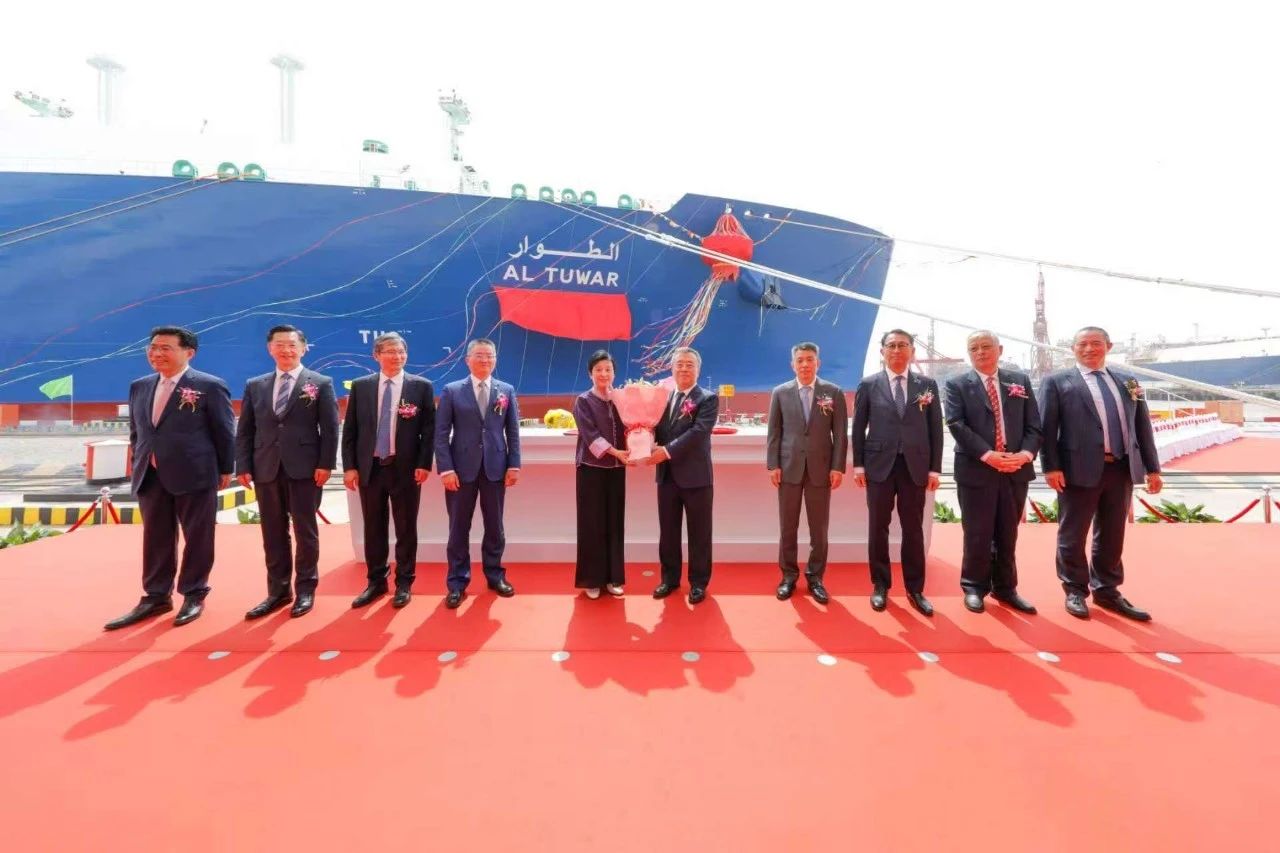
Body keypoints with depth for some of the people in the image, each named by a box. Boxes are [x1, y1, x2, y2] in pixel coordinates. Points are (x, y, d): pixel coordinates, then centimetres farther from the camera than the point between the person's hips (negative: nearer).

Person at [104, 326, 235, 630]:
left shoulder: (209, 386, -6)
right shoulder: (139, 386, 12)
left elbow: (225, 432, -4)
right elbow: (135, 431, 20)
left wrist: (226, 470, -3)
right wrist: (140, 462, 14)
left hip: (195, 475, -5)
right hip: (150, 477, 6)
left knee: (197, 538, 4)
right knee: (155, 539, 12)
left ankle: (194, 596, 18)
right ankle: (156, 596, 24)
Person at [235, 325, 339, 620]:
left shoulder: (320, 383, 2)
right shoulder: (255, 385, 12)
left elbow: (330, 428, -3)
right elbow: (244, 430, 10)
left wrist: (325, 464, -10)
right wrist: (244, 466, 1)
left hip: (305, 468, -3)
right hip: (266, 469, 4)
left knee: (305, 530, 4)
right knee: (273, 533, 9)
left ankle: (305, 589, 16)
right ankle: (278, 590, 20)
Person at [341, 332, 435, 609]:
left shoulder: (421, 386, -1)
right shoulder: (360, 386, 5)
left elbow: (429, 429, -1)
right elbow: (349, 430, 6)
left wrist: (424, 464, -9)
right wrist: (349, 466, -1)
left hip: (406, 468, -2)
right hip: (370, 467, 2)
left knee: (406, 528, 7)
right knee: (373, 528, 11)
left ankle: (404, 583, 20)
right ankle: (376, 581, 27)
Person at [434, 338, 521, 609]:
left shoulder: (507, 391, 7)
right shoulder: (452, 391, 2)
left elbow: (513, 432, 6)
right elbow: (441, 433, -2)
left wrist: (514, 465, -2)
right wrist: (446, 469, -11)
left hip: (495, 467, 2)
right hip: (462, 468, -1)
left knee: (494, 525, 11)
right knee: (459, 528, 6)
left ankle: (495, 575, 27)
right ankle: (457, 583, 18)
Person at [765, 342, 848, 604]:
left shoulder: (834, 393, 4)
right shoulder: (780, 393, 5)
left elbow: (840, 434, 1)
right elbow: (774, 432, 3)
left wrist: (838, 467, -6)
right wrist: (773, 465, -3)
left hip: (821, 469, 0)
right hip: (789, 468, 0)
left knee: (819, 529, 7)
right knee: (787, 527, 7)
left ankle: (815, 578, 21)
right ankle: (788, 576, 20)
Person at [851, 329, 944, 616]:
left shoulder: (928, 385, 7)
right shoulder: (868, 385, 3)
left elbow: (936, 428, 6)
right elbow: (858, 427, 4)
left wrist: (935, 468, 0)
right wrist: (858, 464, -3)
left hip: (915, 466, 1)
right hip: (880, 465, -1)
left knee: (913, 529, 7)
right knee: (878, 527, 6)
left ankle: (915, 589, 19)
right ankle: (880, 585, 20)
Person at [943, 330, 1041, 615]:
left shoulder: (1020, 380, 10)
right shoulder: (957, 384, 0)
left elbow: (1033, 424, 6)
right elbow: (956, 425, -11)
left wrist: (1026, 453, -12)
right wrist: (987, 455, -20)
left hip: (1016, 469, 3)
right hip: (976, 469, -3)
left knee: (1007, 533, 13)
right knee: (977, 533, 4)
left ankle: (1005, 588, 26)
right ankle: (974, 587, 18)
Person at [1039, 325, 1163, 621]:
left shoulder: (1128, 381, 14)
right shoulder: (1057, 382, 0)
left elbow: (1143, 426, 13)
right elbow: (1047, 427, -7)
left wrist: (1152, 468, 8)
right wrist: (1051, 467, -14)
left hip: (1123, 469, 4)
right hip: (1079, 469, -4)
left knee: (1112, 535, 14)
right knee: (1072, 535, 5)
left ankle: (1107, 592, 28)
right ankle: (1075, 591, 20)